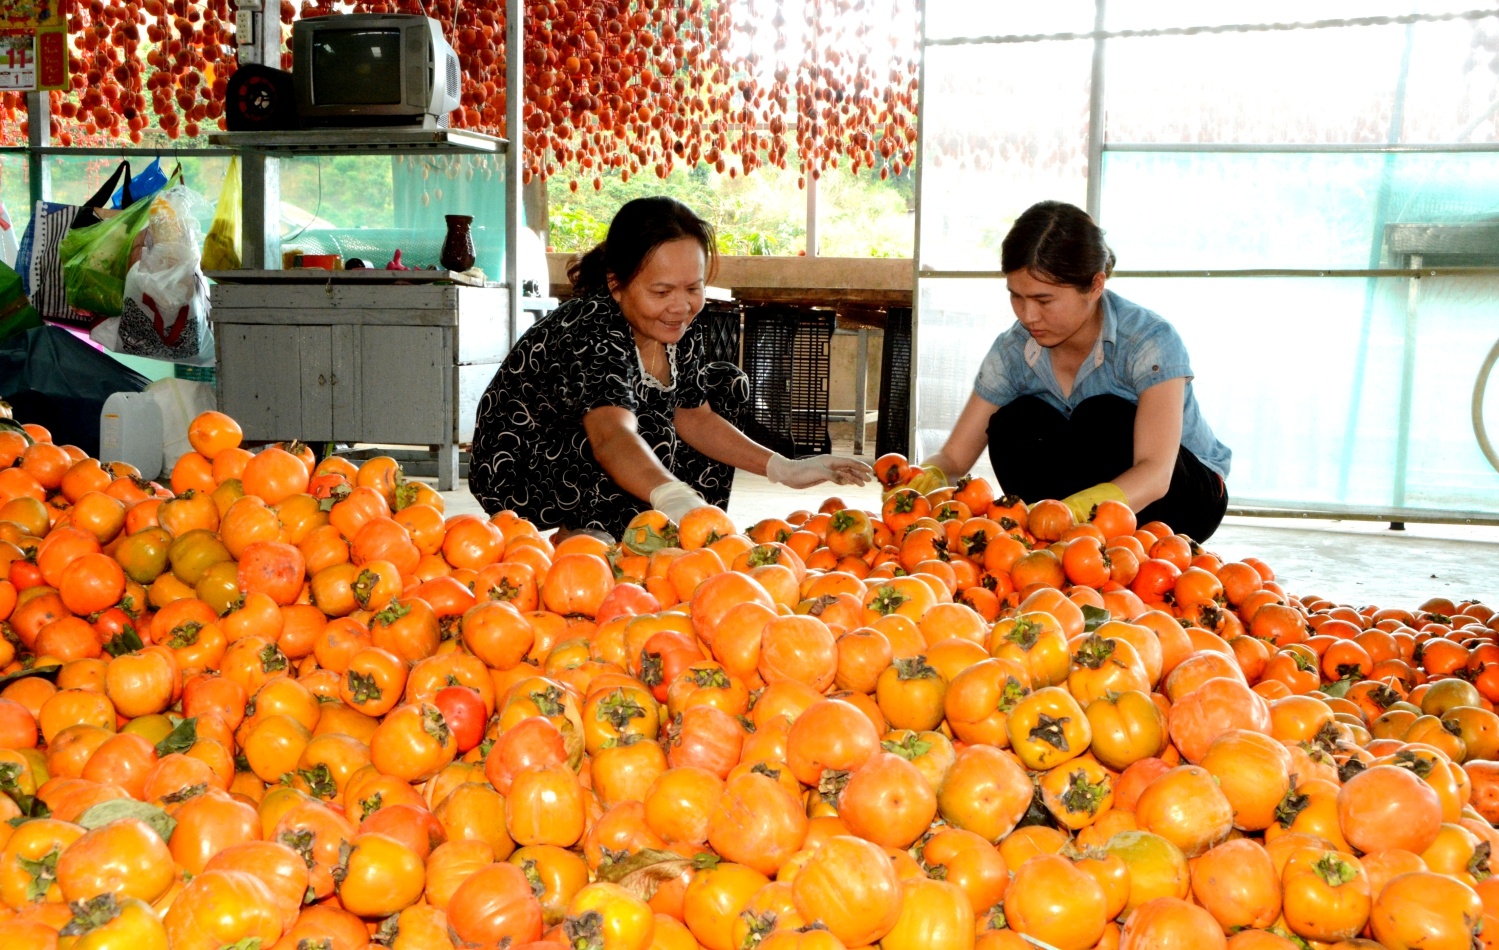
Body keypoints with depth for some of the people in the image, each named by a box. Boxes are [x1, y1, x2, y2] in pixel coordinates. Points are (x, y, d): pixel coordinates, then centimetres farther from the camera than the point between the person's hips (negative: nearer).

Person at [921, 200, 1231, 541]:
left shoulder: (1151, 341, -25)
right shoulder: (1013, 350, -11)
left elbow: (1156, 473, -37)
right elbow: (954, 456, -10)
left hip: (1188, 492, -4)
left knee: (1100, 417, -32)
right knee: (1013, 422, -23)